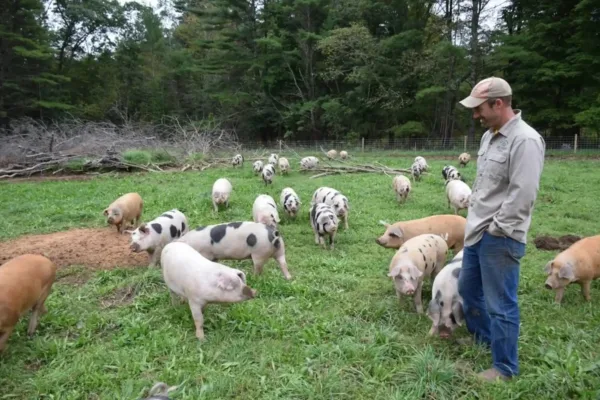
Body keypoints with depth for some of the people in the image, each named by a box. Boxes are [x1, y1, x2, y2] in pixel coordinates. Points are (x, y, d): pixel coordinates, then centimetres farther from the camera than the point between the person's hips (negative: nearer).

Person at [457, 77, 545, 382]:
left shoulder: (525, 140, -19)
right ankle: (482, 339, 44)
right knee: (468, 288, 22)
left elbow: (523, 195, -22)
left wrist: (496, 228, -15)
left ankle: (504, 368, 20)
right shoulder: (489, 136, 10)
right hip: (477, 231, 10)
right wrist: (476, 220, 12)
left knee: (501, 304, 2)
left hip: (501, 238, -9)